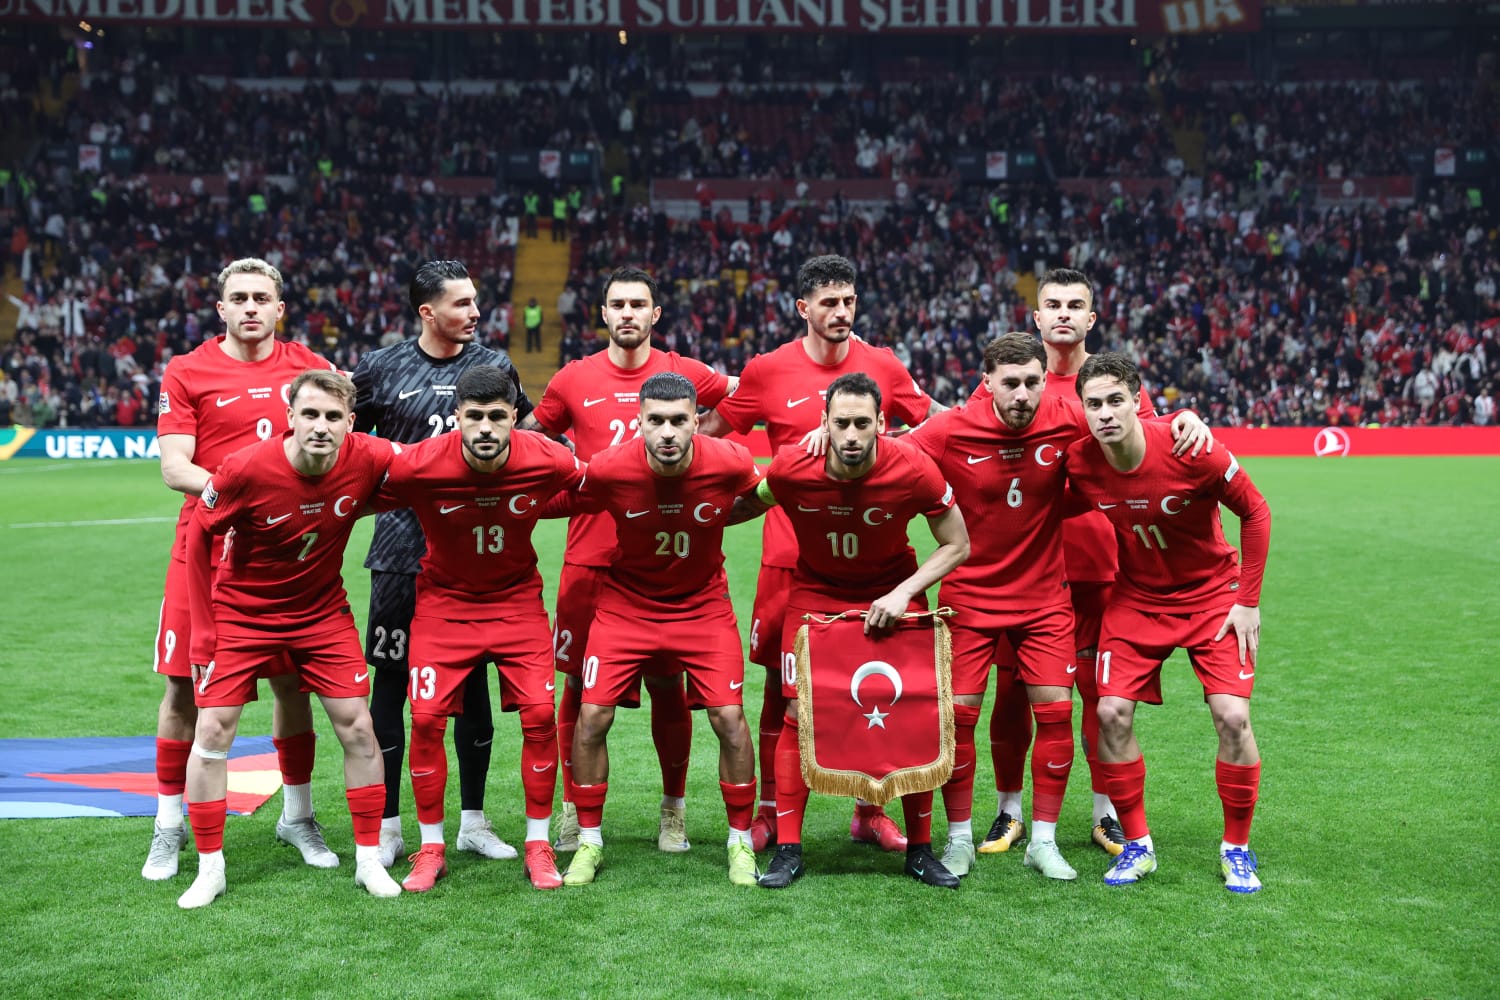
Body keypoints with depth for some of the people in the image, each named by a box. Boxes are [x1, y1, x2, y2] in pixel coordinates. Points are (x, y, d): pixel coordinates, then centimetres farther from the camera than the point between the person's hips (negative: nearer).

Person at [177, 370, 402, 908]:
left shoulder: (367, 459, -22)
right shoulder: (245, 469, -26)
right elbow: (198, 538, -11)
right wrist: (203, 630, -9)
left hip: (322, 612, 2)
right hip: (240, 613, -2)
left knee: (358, 729, 0)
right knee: (212, 732, -5)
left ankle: (369, 861, 15)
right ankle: (210, 870, 11)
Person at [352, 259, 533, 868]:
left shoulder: (494, 365, 6)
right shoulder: (381, 368, 0)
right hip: (402, 548, -2)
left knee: (473, 680, 8)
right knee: (391, 680, 2)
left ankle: (472, 820, 20)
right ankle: (387, 825, 14)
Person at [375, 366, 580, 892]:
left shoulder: (548, 461, -20)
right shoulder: (418, 465, -25)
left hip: (518, 600, 1)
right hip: (444, 600, 0)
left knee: (540, 715, -7)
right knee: (427, 718, -7)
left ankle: (538, 845, 11)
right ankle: (431, 847, 13)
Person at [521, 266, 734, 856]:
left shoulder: (683, 375, 3)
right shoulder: (575, 379, 5)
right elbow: (527, 437, 19)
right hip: (589, 558, 1)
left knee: (667, 686, 5)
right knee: (578, 685, 5)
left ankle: (674, 808, 21)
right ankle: (574, 808, 20)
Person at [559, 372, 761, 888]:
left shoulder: (730, 463, -22)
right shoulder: (608, 469, -23)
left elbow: (764, 495, 3)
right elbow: (577, 504, 1)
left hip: (703, 606, 0)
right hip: (626, 604, 0)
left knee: (729, 717, -7)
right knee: (593, 716, -6)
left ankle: (741, 841, 14)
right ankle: (589, 841, 14)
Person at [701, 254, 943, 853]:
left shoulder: (882, 366, 4)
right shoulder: (767, 371, 0)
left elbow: (933, 422, 18)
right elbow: (711, 432, 12)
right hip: (789, 551, -1)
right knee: (781, 678, 5)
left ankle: (869, 810, 19)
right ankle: (770, 810, 19)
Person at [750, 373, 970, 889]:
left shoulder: (912, 469, -25)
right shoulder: (791, 469, -23)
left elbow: (957, 546, -12)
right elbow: (758, 502, 3)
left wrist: (903, 593, -21)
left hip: (892, 594, 0)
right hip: (815, 592, 0)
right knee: (799, 714, -8)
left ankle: (920, 849, 13)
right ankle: (787, 850, 5)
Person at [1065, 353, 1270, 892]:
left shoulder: (1190, 451, -26)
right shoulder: (1078, 464, -18)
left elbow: (1255, 511, -12)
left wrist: (1247, 600, -10)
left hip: (1211, 594, -2)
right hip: (1135, 598, 2)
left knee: (1232, 716, -12)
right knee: (1112, 712, -10)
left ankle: (1236, 849, 9)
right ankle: (1137, 845, 9)